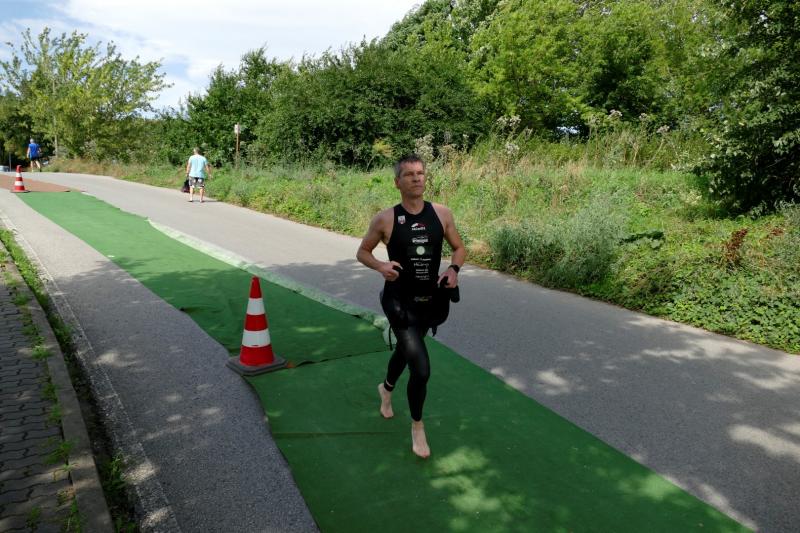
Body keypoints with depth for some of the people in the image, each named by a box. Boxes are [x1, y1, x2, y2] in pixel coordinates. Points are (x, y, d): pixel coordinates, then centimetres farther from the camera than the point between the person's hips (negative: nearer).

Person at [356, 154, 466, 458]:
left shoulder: (442, 214, -4)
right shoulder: (385, 219, -11)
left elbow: (459, 248, 8)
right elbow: (362, 252, 1)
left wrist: (454, 269, -13)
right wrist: (381, 266, -20)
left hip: (429, 300, 5)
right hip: (399, 301, -4)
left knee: (405, 350, 28)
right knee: (421, 369, -14)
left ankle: (386, 389, 61)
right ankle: (417, 426, 13)